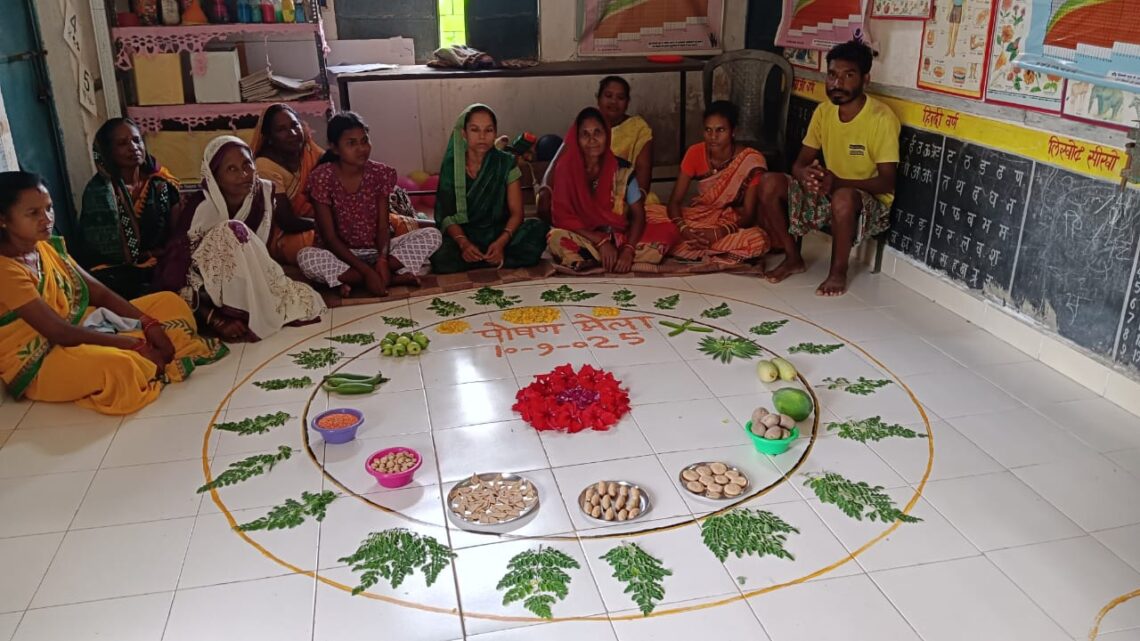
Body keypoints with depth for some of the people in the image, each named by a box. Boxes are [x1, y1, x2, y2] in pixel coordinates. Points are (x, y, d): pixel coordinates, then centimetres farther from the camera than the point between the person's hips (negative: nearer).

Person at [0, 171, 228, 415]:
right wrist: (138, 345, -24)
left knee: (169, 301, 7)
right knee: (118, 365, -40)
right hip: (37, 365, -9)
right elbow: (61, 333, -25)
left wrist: (148, 324, -10)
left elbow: (100, 293, 5)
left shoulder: (49, 246, 5)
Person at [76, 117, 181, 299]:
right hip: (116, 275, -5)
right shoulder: (99, 191, -8)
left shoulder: (160, 183, 7)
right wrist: (156, 253, -5)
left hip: (159, 270, 5)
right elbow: (116, 254, -12)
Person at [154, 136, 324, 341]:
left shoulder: (266, 193, -13)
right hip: (205, 291, -3)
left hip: (250, 285, 3)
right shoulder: (200, 207, -25)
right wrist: (217, 321, -30)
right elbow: (172, 276, -24)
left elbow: (291, 224, 9)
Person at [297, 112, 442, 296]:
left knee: (431, 235, -16)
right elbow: (330, 237, -15)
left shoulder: (380, 173, -5)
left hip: (376, 249, 3)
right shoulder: (322, 177, -13)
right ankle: (394, 277, -27)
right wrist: (366, 271, -27)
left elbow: (383, 227, -6)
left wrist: (383, 259, -29)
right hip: (342, 254, -2)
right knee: (306, 257, -36)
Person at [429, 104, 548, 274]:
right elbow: (447, 215, -4)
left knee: (539, 229, -28)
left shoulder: (506, 163, -1)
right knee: (441, 259, -34)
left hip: (499, 233, 1)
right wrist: (464, 243, -24)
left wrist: (501, 242, -26)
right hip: (463, 234, 0)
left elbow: (516, 212, -7)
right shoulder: (451, 165, -1)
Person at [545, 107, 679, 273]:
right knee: (556, 239, -36)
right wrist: (601, 242, -23)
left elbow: (638, 215, -5)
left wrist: (628, 250, -23)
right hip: (584, 239, -3)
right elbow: (562, 217, -13)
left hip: (620, 237, 3)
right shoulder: (566, 169, -9)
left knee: (668, 231, -20)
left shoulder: (622, 169, -4)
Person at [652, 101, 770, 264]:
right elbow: (675, 201, -9)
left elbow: (748, 215, -16)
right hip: (698, 219, 3)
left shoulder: (751, 160, -16)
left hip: (733, 224, -2)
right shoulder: (695, 153, -9)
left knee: (758, 240, -37)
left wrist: (720, 233, -34)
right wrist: (683, 229, -30)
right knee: (649, 212, -20)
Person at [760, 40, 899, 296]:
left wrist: (838, 182, -36)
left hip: (871, 202, -6)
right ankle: (793, 258, 0)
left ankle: (838, 271, -16)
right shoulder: (823, 111, -1)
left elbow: (887, 183, -20)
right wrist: (805, 174, -27)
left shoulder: (882, 118, -18)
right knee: (770, 183, -15)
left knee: (843, 198, -40)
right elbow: (800, 162, 0)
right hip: (828, 192, 6)